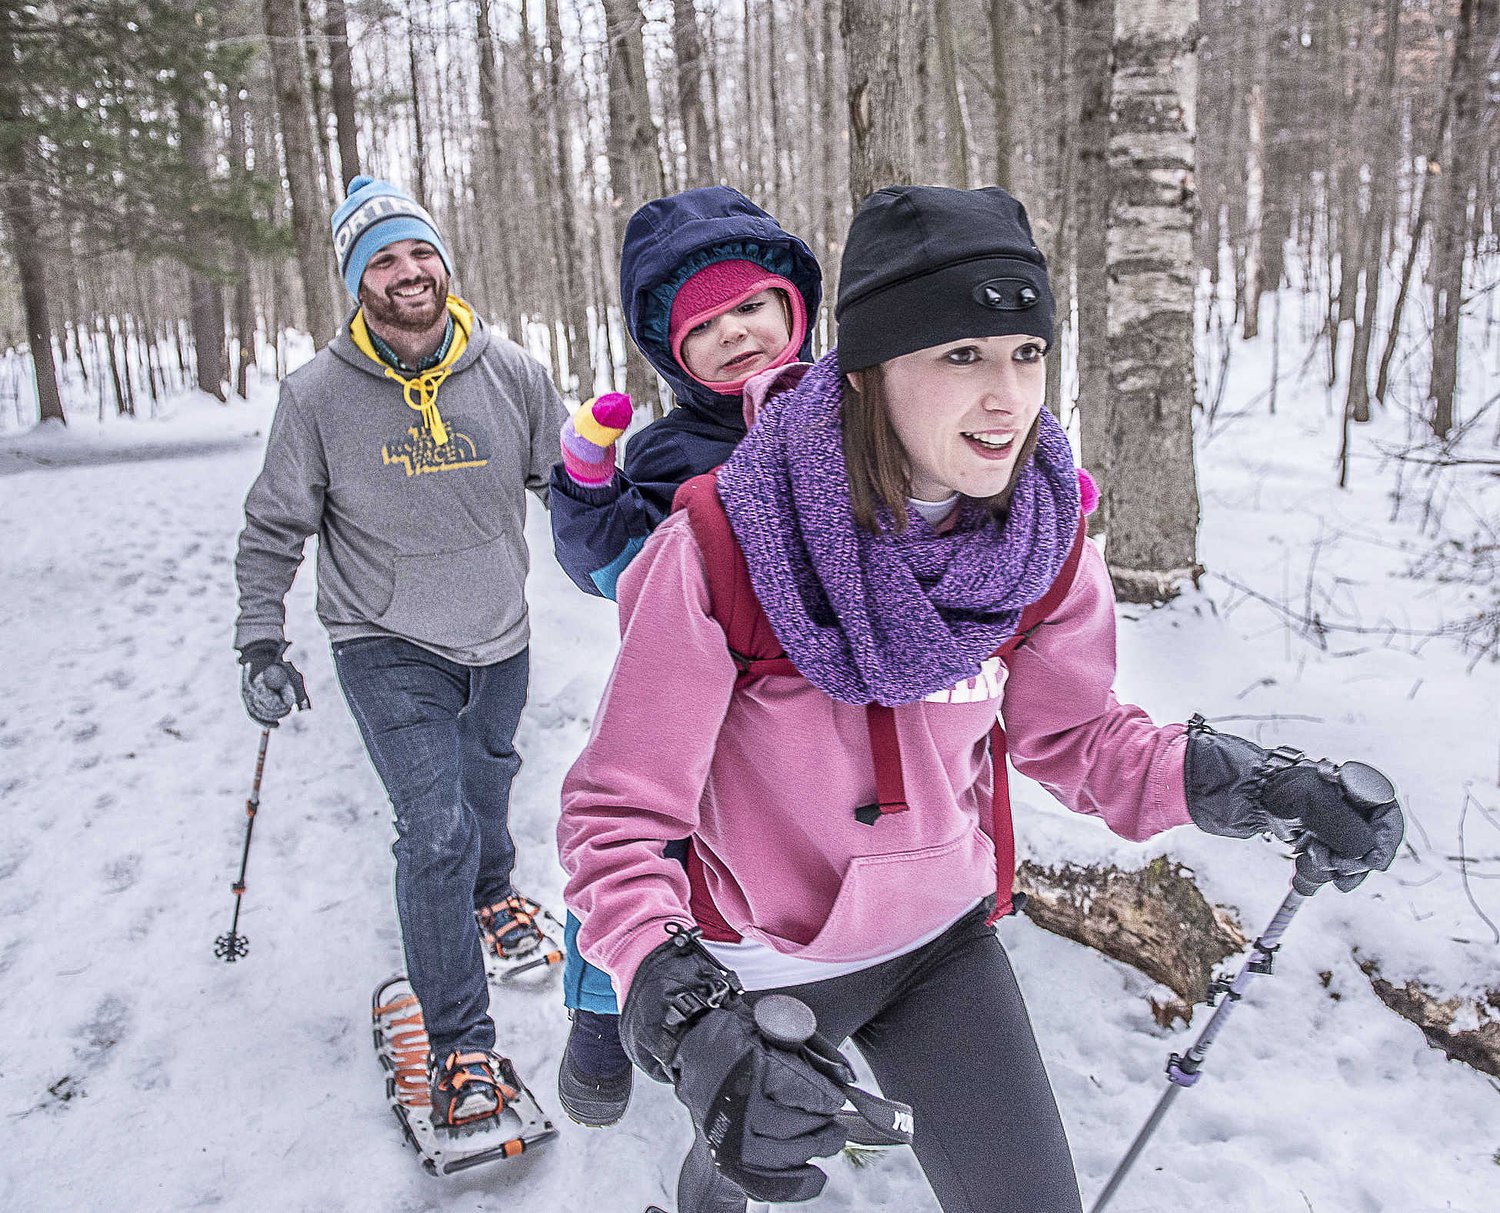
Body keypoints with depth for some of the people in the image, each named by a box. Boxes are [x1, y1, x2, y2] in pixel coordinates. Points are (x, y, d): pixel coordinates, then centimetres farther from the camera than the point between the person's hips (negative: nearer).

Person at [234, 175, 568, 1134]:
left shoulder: (511, 373, -7)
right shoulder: (320, 395, -11)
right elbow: (273, 530, -1)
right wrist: (263, 645, -4)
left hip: (502, 637, 3)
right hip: (389, 649, -3)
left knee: (489, 779, 24)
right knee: (435, 829, -10)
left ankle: (492, 892, 57)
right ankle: (460, 1043, 4)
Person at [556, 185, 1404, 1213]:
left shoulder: (1045, 540, -15)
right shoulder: (717, 553, -29)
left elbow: (1068, 732, -1)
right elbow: (618, 817, -25)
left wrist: (1241, 783, -19)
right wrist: (692, 1024, -40)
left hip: (944, 940, 3)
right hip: (759, 963, -2)